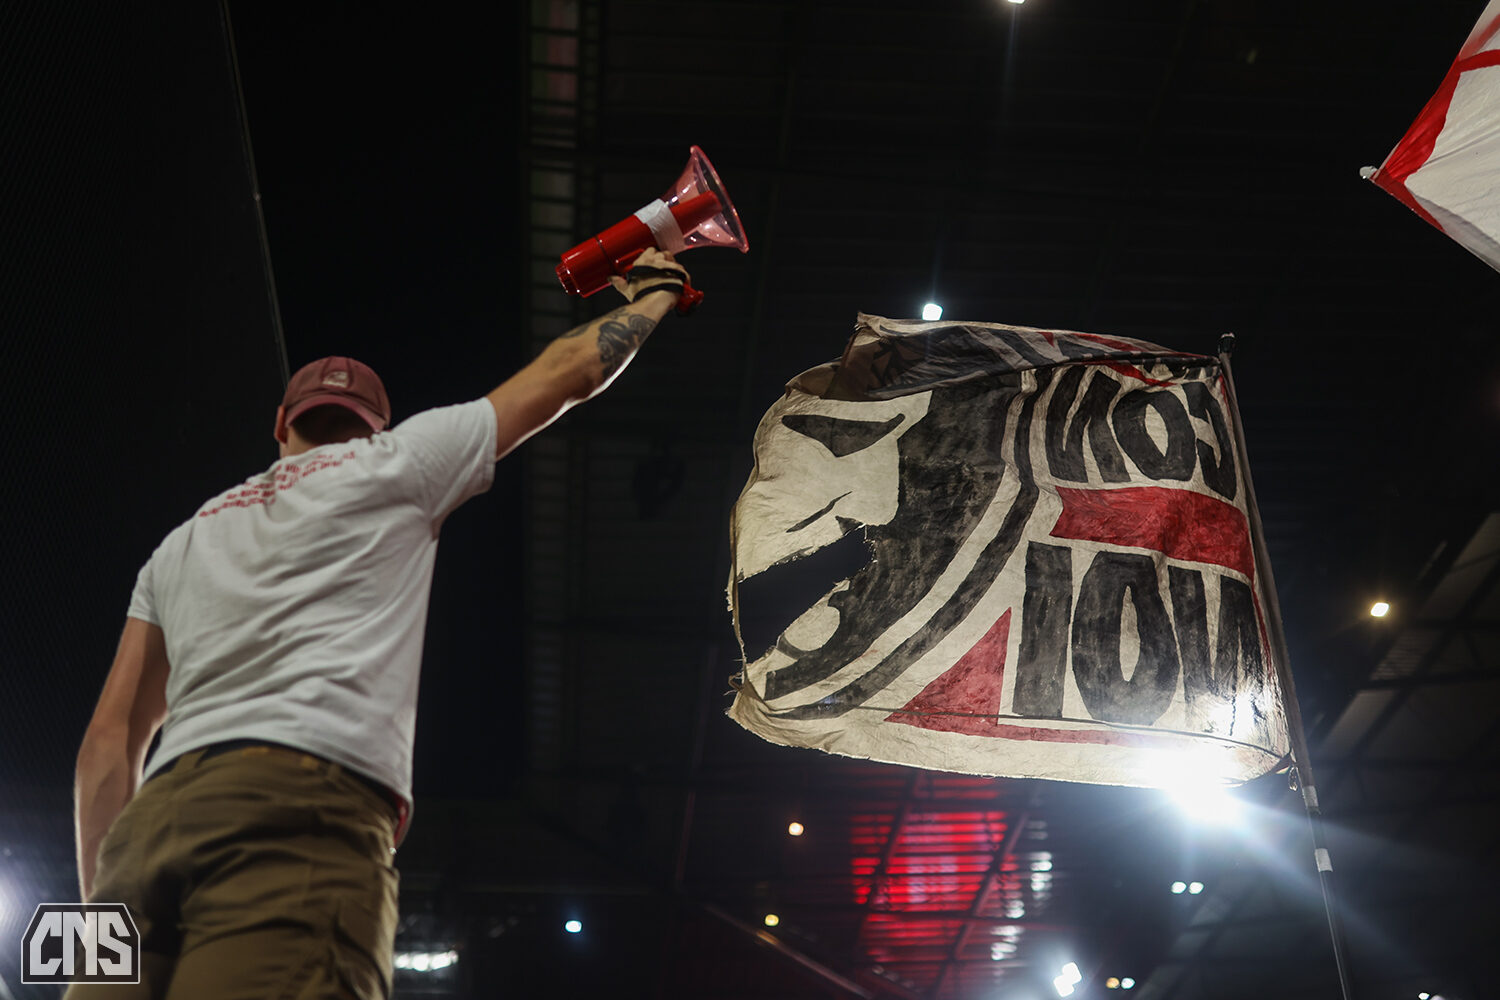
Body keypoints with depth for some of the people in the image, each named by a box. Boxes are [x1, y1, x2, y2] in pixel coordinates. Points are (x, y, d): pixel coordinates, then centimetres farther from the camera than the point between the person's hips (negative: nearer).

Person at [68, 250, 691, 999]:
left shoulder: (181, 543, 32)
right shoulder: (393, 461, 20)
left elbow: (110, 738, 25)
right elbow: (572, 371, 30)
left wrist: (103, 907, 23)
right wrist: (652, 291, 47)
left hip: (150, 824, 6)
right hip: (304, 804, -6)